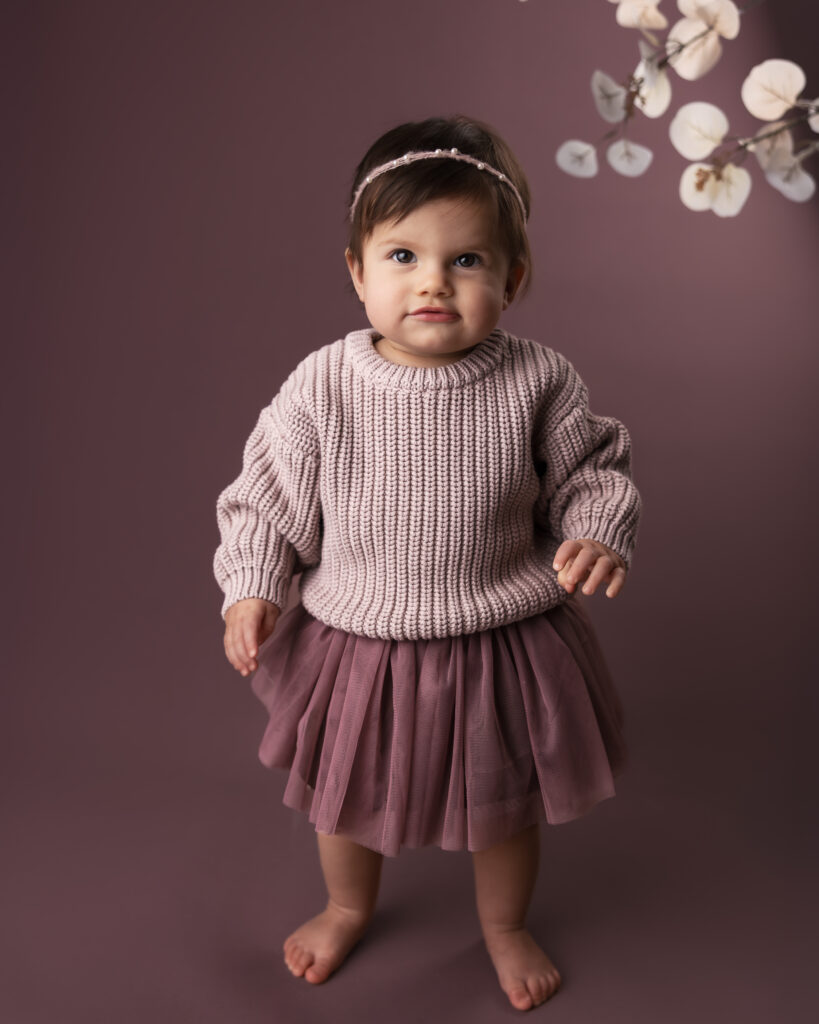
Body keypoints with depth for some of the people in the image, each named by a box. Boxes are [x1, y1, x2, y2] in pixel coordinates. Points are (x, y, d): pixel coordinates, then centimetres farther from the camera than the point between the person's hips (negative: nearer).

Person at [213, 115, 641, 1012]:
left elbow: (592, 469, -2)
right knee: (344, 798, 25)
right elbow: (268, 493, -3)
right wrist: (251, 587, -11)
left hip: (502, 648, 0)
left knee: (506, 807, 23)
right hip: (357, 645, 1)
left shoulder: (537, 382, -16)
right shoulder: (322, 386, -15)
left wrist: (600, 532, -21)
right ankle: (348, 906, 60)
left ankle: (505, 924, 57)